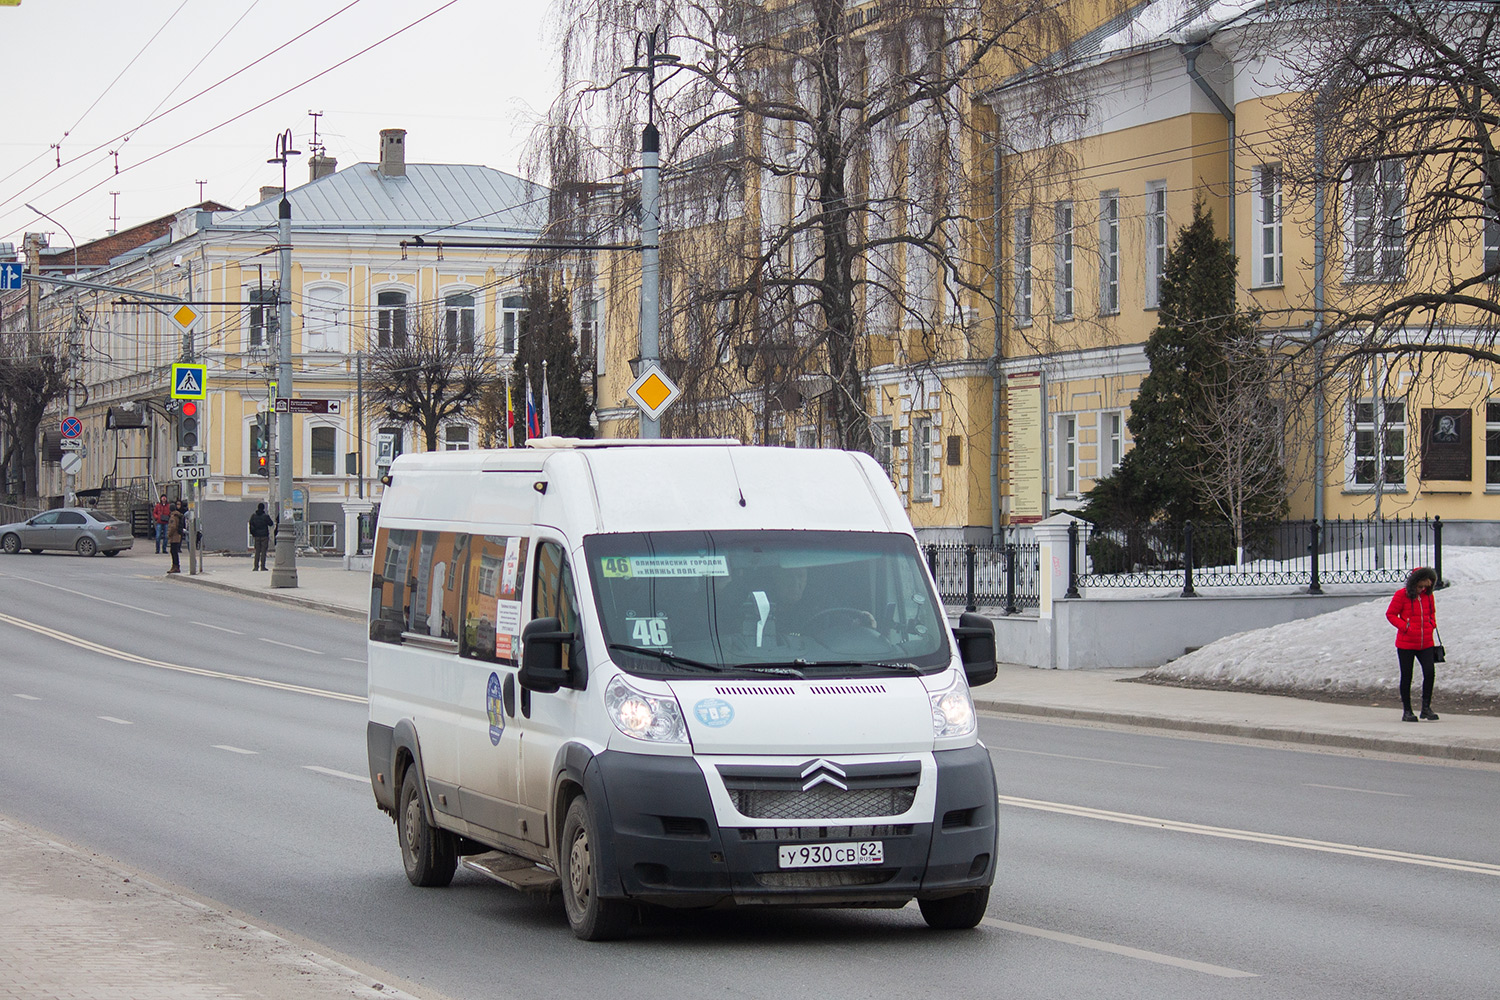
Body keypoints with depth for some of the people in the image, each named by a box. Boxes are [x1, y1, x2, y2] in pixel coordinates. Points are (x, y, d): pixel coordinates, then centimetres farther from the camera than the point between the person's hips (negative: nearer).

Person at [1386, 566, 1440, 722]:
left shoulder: (1428, 595, 8)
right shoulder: (1402, 595, -8)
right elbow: (1390, 614, -4)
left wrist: (1431, 624, 4)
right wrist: (1405, 626, -15)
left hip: (1426, 643, 3)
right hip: (1406, 643, -3)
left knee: (1429, 672, -11)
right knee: (1407, 676, 4)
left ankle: (1426, 707, 3)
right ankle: (1406, 711, 14)